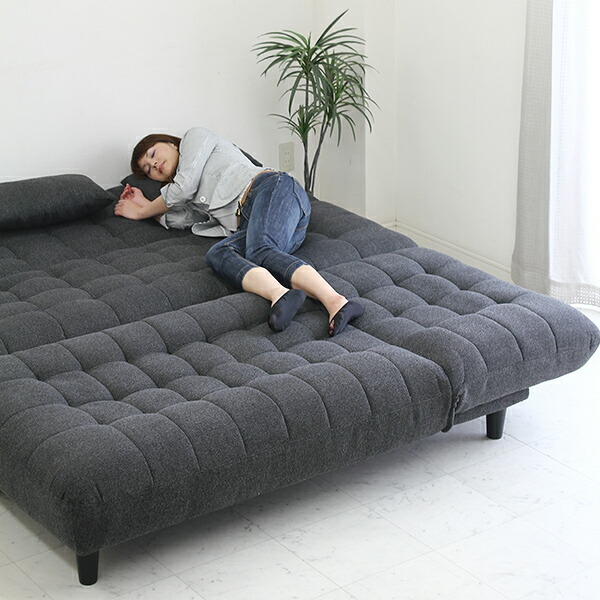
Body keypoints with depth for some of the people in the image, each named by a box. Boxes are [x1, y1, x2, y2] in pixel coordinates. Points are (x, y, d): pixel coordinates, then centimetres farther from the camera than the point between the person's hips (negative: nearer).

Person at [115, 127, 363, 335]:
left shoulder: (196, 136, 23)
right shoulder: (191, 200, 39)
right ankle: (279, 295, -62)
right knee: (217, 254, -27)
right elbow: (183, 219, 15)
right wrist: (145, 205, 29)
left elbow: (185, 185, 9)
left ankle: (335, 301, -62)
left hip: (273, 188, -5)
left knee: (260, 251, -34)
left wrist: (143, 211, 24)